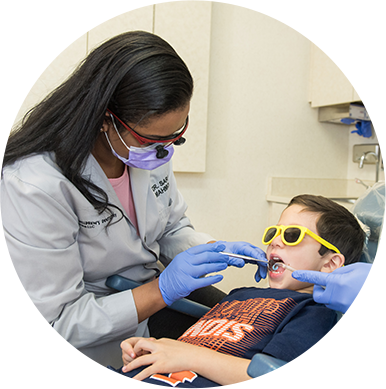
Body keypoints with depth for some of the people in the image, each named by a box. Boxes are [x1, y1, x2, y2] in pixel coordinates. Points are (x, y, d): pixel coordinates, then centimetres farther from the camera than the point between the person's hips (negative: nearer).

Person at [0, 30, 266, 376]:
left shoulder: (150, 145, -10)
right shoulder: (34, 185, -33)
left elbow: (171, 229, 5)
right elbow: (44, 330, -28)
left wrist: (215, 250, -16)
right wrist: (162, 290, -31)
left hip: (145, 296, 7)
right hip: (70, 355, -6)